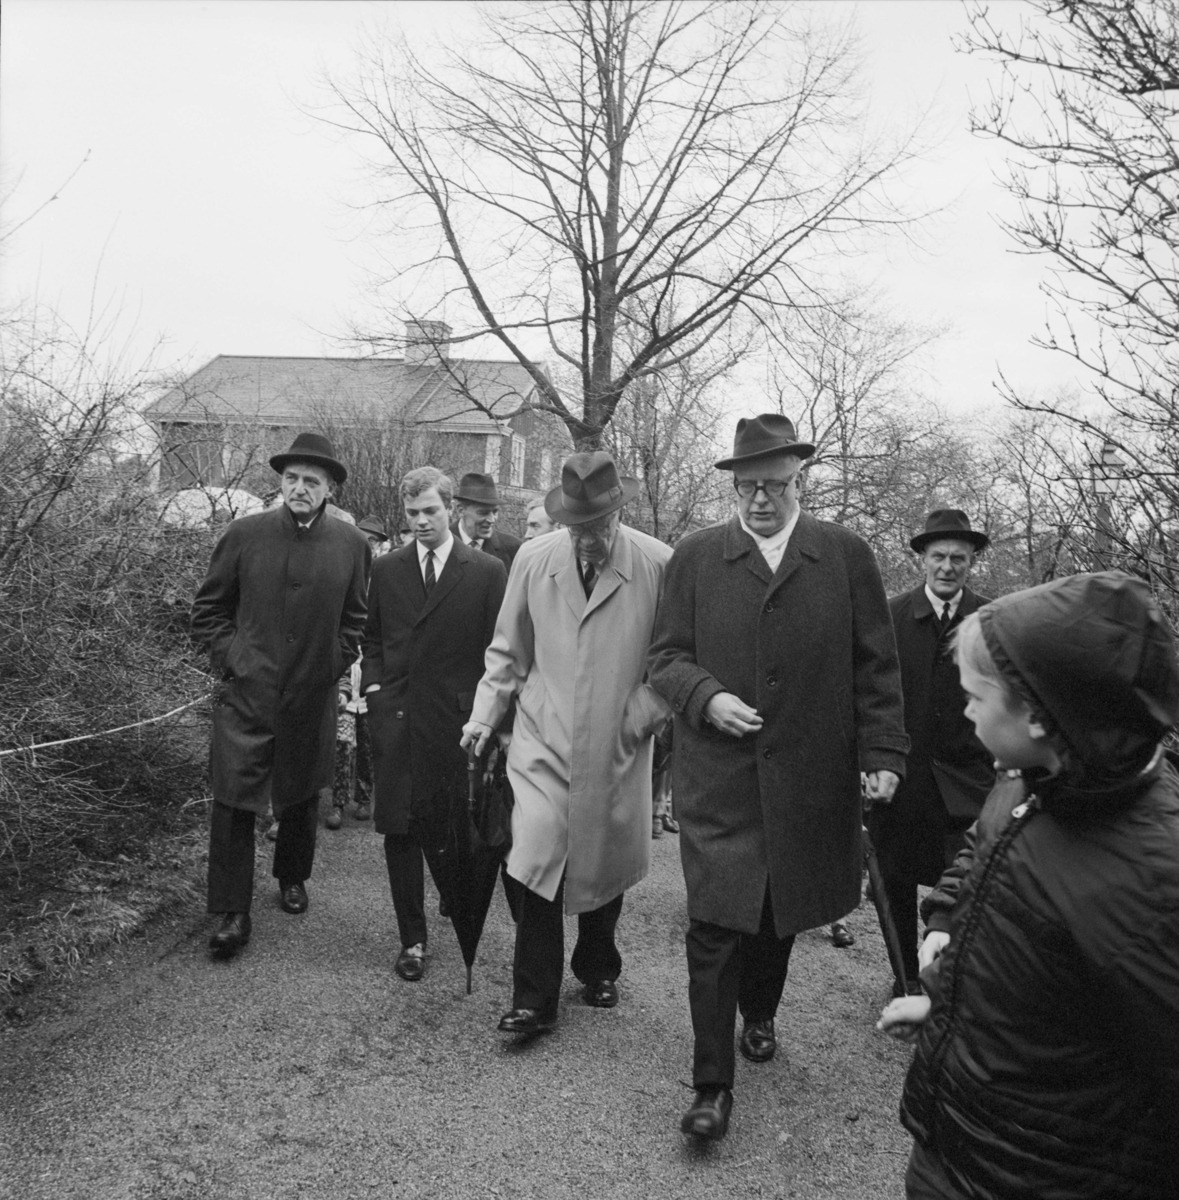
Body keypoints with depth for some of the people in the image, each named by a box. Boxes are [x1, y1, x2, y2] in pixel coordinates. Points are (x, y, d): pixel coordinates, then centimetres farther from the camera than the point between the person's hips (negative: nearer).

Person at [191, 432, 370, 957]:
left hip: (312, 698, 2)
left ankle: (292, 878, 41)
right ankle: (233, 912, 10)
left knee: (302, 796, 17)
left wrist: (332, 662, 2)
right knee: (233, 802, -3)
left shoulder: (351, 545, -2)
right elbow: (208, 608, 6)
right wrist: (230, 656, -4)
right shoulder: (244, 535, -4)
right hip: (246, 692, -1)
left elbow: (355, 617, 11)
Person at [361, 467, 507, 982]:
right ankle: (412, 940, 17)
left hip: (457, 723, -2)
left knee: (451, 835, 2)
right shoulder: (386, 569, 10)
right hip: (395, 720, 3)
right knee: (399, 833, 4)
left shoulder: (487, 572, 0)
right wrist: (374, 684, 4)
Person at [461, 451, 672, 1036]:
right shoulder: (533, 559, -2)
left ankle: (597, 971, 40)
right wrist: (484, 714, 2)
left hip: (616, 748, 0)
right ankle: (534, 1001, 9)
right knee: (538, 863, -8)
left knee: (606, 866, 14)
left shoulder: (660, 565, -9)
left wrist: (645, 712, -9)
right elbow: (508, 650, 8)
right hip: (543, 742, 0)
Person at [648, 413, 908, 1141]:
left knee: (781, 912, 16)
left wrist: (883, 752, -3)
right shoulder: (696, 557, 3)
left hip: (810, 781, 1)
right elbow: (667, 658, 6)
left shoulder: (847, 555, 2)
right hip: (718, 780, 0)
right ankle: (713, 1085, 14)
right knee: (714, 930, -1)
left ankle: (759, 1013, 46)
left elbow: (876, 667, 4)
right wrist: (706, 698, -12)